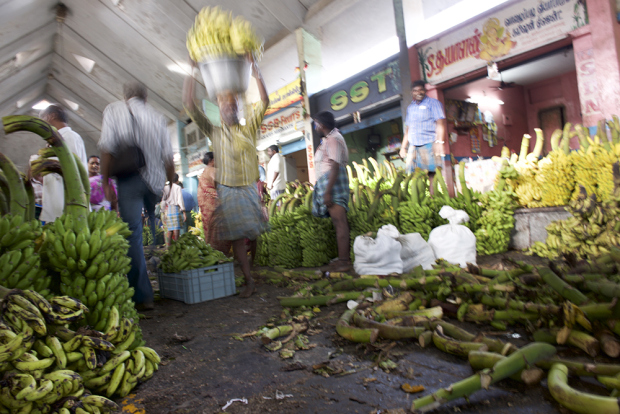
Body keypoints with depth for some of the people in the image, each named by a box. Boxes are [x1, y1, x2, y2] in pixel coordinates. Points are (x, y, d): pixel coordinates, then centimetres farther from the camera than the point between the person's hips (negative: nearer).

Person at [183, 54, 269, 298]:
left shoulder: (249, 128, 7)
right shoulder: (214, 131, 5)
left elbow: (264, 101, -4)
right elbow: (189, 105, -2)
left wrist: (254, 69, -12)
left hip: (249, 188, 1)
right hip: (227, 190, -1)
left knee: (253, 233, 7)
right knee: (236, 236, -4)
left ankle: (252, 266, 26)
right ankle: (249, 280, 1)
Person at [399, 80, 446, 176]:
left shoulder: (433, 103, 4)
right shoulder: (410, 107, 22)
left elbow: (440, 123, -7)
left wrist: (439, 142, -21)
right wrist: (403, 147, 18)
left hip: (429, 145, -5)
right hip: (413, 146, 5)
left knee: (432, 174, -11)